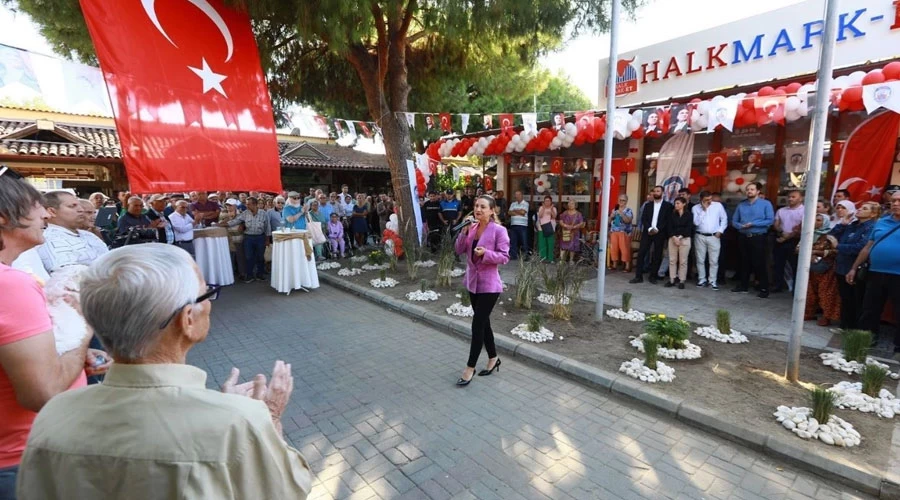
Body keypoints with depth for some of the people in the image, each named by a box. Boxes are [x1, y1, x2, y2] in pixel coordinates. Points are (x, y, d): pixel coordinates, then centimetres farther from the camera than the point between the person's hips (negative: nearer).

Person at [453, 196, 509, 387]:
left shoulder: (499, 230, -13)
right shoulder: (472, 228, 5)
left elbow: (504, 257, -14)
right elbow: (459, 250, 2)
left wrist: (486, 253, -29)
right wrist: (464, 232, -11)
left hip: (489, 285, -7)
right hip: (473, 282, 7)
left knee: (477, 324, -4)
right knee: (483, 322, 16)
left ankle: (470, 368, 10)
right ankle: (493, 358, 34)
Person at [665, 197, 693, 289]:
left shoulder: (689, 214, 1)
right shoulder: (672, 215, 11)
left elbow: (689, 228, -7)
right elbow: (670, 227, 2)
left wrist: (680, 237, -13)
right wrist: (674, 237, -12)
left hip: (685, 239, -3)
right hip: (672, 239, 3)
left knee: (683, 261, -1)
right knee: (672, 260, 2)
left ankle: (681, 281, 4)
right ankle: (672, 280, 7)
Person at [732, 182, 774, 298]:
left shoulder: (766, 204, -2)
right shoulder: (741, 205, 9)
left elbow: (770, 220, -11)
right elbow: (734, 221, 10)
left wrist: (753, 224, -17)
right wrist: (741, 226, -11)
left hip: (758, 238, -4)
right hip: (743, 237, 4)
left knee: (759, 263, -3)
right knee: (744, 262, 12)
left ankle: (764, 289, 5)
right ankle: (744, 286, 23)